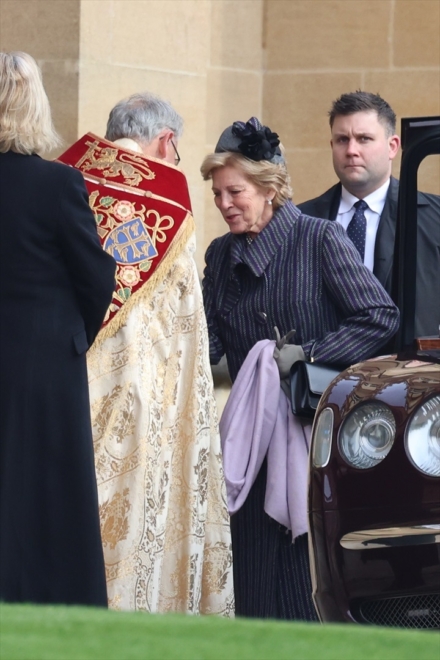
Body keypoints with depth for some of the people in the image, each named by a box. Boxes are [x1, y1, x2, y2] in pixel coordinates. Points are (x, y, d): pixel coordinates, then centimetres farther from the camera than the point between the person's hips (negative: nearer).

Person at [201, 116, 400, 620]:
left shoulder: (320, 239, -6)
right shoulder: (221, 255, 10)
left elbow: (380, 317, -11)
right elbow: (208, 344, 5)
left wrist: (306, 355, -16)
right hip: (253, 434, 5)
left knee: (312, 566, -5)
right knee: (254, 569, 2)